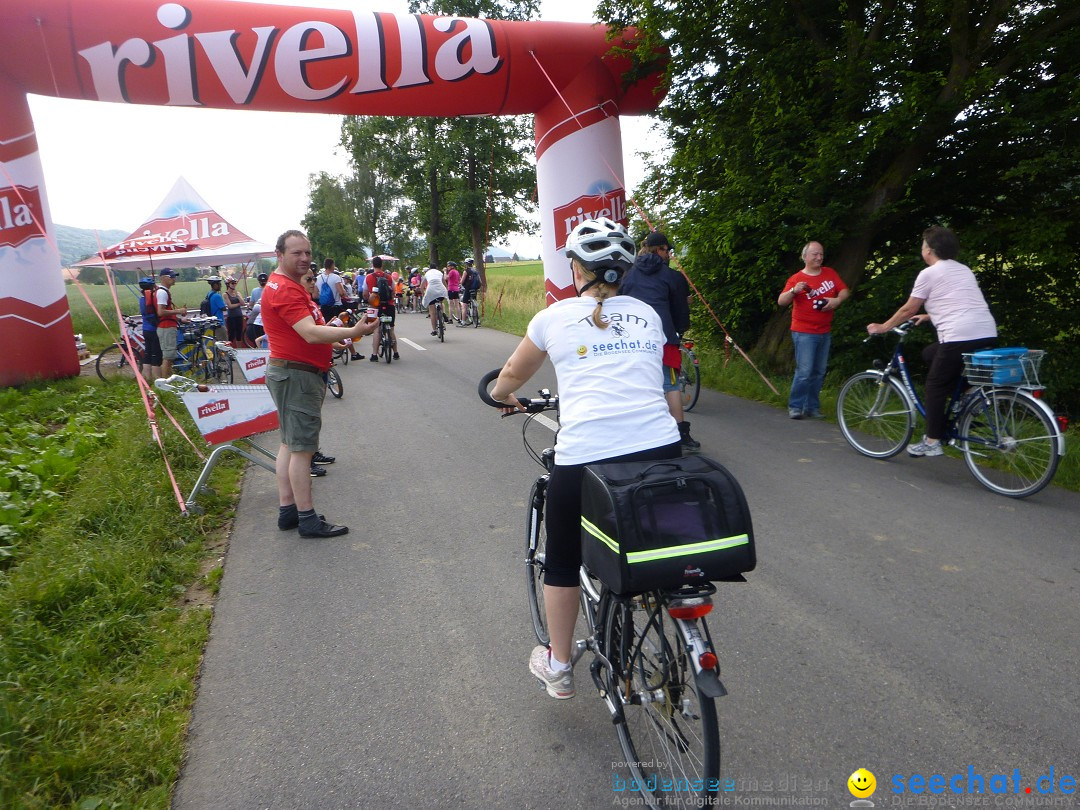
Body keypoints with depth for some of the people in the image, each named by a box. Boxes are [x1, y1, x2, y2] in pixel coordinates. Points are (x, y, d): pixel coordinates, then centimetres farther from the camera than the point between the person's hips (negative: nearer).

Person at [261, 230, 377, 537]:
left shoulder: (289, 285, 17)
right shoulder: (285, 289, -18)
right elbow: (311, 334, -29)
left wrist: (337, 331, 13)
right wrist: (353, 332, -37)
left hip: (292, 373, 11)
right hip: (297, 375, -11)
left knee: (290, 444, 14)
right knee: (301, 448, -6)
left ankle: (287, 510, 23)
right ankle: (307, 520, 1)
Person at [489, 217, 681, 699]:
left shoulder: (556, 317, 8)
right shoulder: (647, 315, 16)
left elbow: (509, 378, 22)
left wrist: (505, 398, 44)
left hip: (585, 456, -3)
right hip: (661, 449, 4)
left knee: (563, 563, 20)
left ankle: (557, 668, 36)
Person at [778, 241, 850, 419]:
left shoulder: (830, 273, 8)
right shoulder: (797, 279, -6)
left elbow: (845, 291, 11)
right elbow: (781, 301, -13)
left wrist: (837, 299, -11)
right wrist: (794, 290, -32)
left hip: (825, 332, 5)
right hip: (804, 333, -5)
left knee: (819, 372, 8)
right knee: (804, 371, -11)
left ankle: (812, 407, 16)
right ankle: (795, 406, -1)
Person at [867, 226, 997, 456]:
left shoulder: (928, 274, 0)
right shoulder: (964, 270, 23)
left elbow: (908, 310, 5)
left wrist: (882, 327, 18)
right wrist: (928, 316, 45)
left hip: (959, 338, -8)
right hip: (988, 334, 8)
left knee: (935, 385, 5)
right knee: (930, 354, 26)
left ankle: (932, 442, 6)